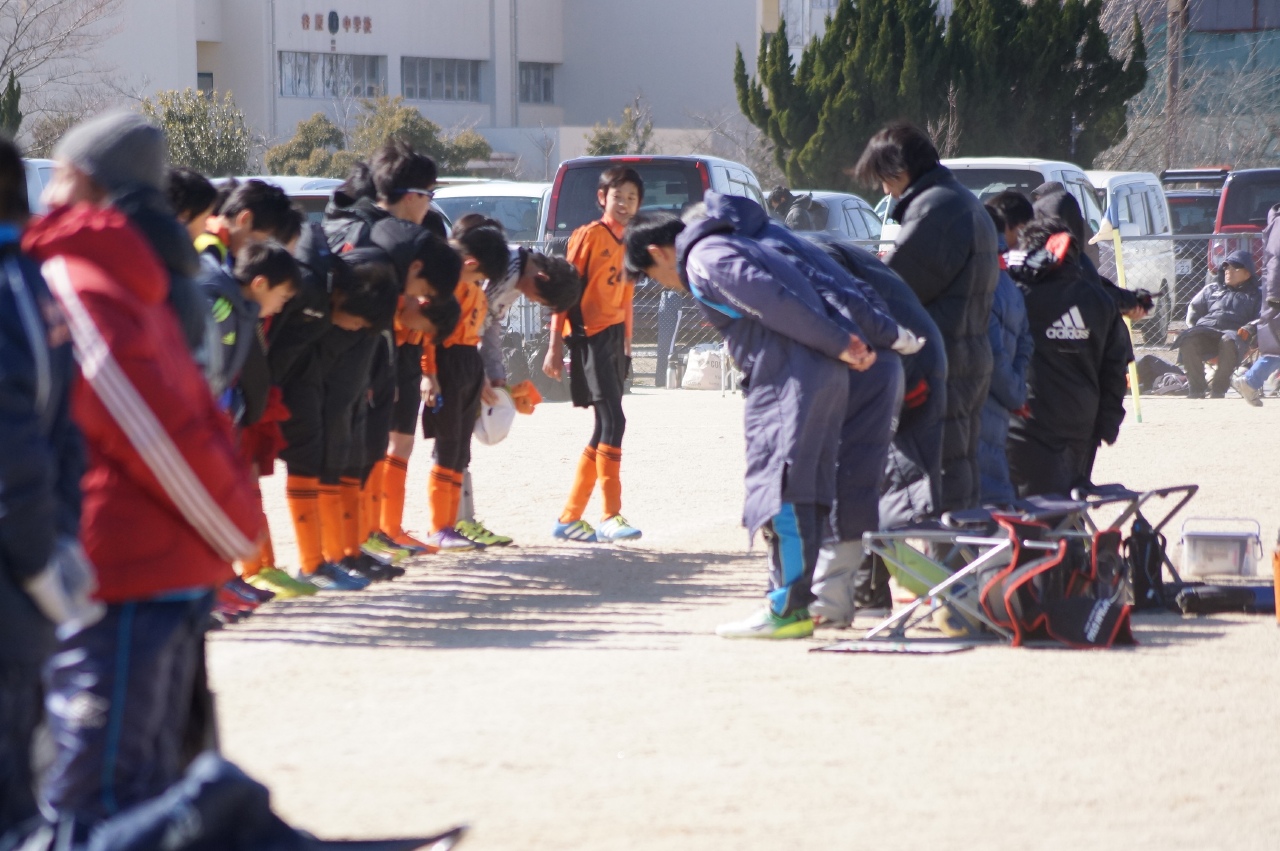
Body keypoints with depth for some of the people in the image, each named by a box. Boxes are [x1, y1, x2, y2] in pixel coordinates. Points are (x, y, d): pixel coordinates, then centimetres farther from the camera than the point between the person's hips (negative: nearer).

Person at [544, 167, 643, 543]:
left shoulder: (627, 245, 16)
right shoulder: (589, 236, -7)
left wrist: (626, 347, 18)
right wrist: (555, 346, -15)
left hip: (615, 341, 9)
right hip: (591, 338, -9)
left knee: (604, 431, 9)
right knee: (612, 422, -15)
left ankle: (569, 519, 13)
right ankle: (611, 517, -15)